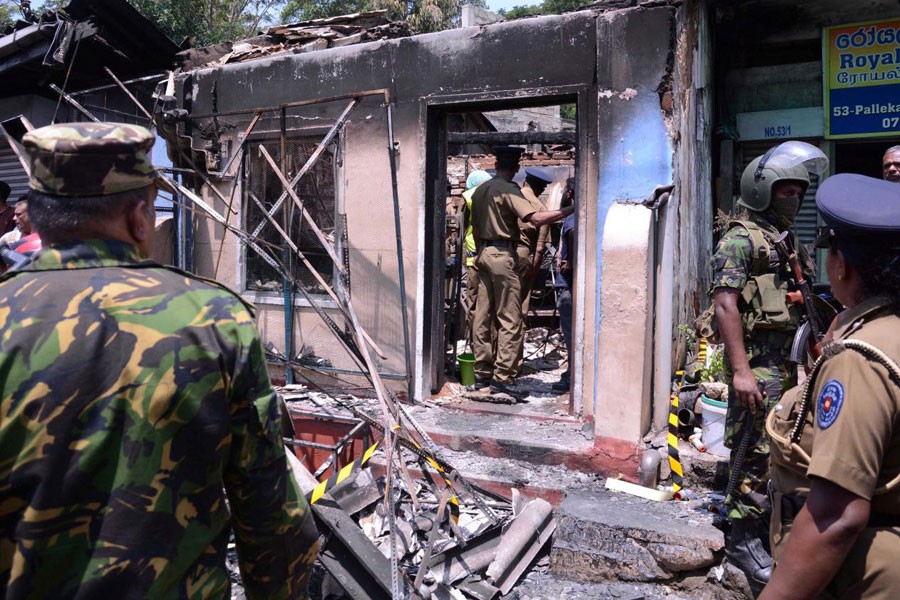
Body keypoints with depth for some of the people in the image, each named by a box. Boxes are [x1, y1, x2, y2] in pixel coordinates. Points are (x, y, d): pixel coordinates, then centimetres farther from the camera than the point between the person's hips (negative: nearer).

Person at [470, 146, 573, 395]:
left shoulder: (480, 190, 14)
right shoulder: (509, 190, -10)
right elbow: (536, 218, -23)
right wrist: (569, 210, -21)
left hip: (484, 253, 8)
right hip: (502, 255, -8)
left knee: (483, 316, 10)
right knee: (510, 320, -4)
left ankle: (482, 371, 17)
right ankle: (502, 377, -5)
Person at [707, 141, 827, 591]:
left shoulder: (787, 242, 16)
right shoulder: (740, 240, -11)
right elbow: (725, 305, -19)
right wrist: (740, 370, -23)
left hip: (786, 363, 9)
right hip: (757, 364, -9)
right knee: (756, 450, -5)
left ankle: (762, 518, 32)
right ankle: (742, 539, 6)